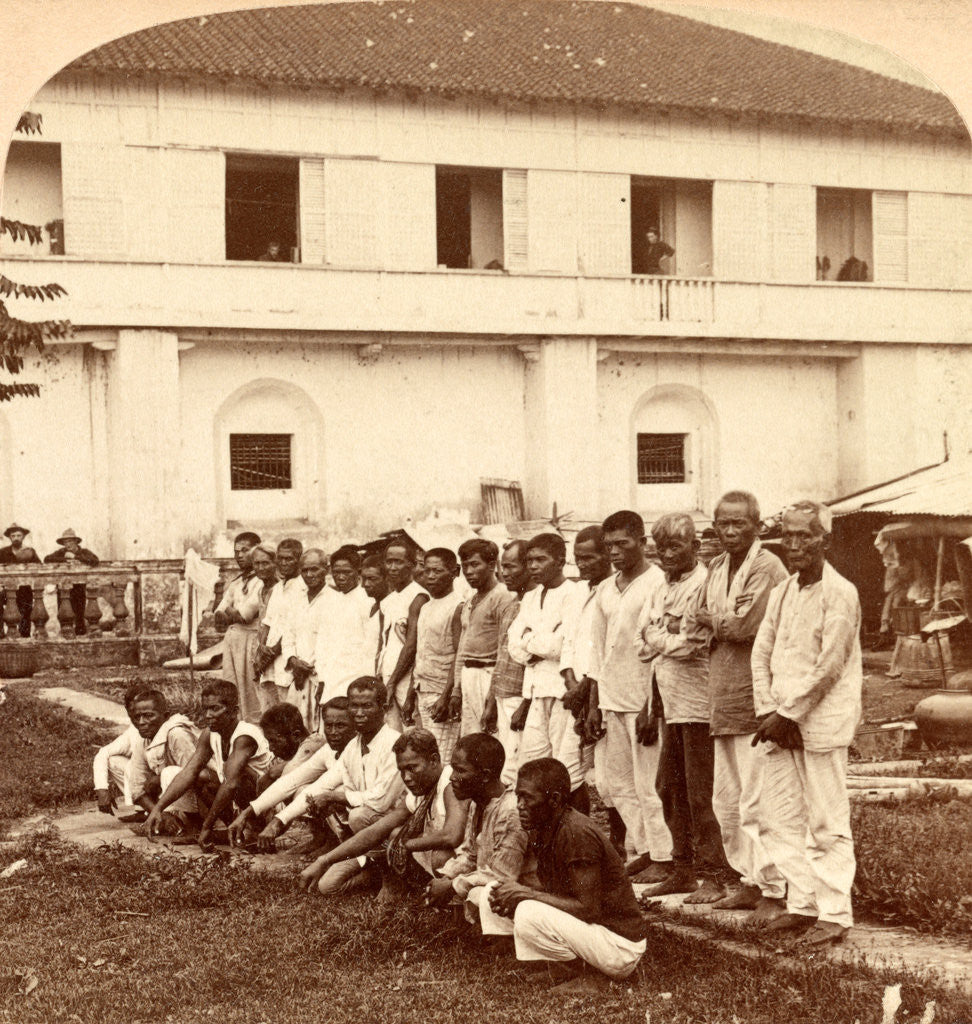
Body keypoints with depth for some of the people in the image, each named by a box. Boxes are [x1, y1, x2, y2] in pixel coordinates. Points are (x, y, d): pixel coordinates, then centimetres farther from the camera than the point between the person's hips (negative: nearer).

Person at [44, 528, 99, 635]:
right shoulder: (62, 552, 12)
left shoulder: (84, 552, 5)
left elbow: (95, 561, -14)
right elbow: (46, 559, -1)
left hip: (80, 582, -2)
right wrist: (66, 560, -8)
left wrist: (75, 557, -12)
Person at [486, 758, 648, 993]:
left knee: (529, 914, -25)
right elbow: (554, 895, 11)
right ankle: (574, 968, 7)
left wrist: (526, 893, -19)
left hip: (621, 948, -9)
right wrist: (511, 898, -8)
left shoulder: (577, 834, -23)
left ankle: (591, 977, -6)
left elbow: (588, 909, -25)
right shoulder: (542, 832, 4)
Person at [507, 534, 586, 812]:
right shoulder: (530, 599, 17)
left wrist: (530, 642, -1)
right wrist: (542, 644, -8)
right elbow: (515, 646, 9)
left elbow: (559, 645, -16)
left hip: (563, 690, -7)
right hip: (536, 691, 8)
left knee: (568, 769, -8)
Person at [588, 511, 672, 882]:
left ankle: (662, 858, 5)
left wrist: (651, 707, -15)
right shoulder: (605, 590, 14)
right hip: (611, 699, 7)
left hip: (644, 699, -7)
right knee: (612, 782, 9)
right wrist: (594, 705, 12)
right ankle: (643, 850, 18)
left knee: (648, 784, -4)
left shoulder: (657, 583, -8)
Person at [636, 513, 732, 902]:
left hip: (697, 704, -9)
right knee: (670, 789, 13)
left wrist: (657, 637, -2)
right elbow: (642, 642, 12)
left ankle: (714, 876, 2)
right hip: (670, 701, 9)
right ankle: (682, 870, 23)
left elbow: (690, 644, -18)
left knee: (700, 795, -5)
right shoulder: (662, 589, 17)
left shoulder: (703, 584, -11)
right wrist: (670, 638, -5)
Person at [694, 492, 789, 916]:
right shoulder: (716, 568, 15)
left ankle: (775, 889, -1)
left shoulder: (767, 568, -12)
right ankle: (749, 882, 24)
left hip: (756, 697, -9)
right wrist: (719, 623, -6)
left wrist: (709, 619, -1)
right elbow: (705, 624, 16)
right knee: (727, 801, 13)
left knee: (756, 801, -8)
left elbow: (744, 625, -19)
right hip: (724, 697, 9)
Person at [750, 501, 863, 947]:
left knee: (827, 823, -3)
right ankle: (802, 904, 18)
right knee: (779, 819, 8)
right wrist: (768, 713, -3)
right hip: (780, 723, 7)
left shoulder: (839, 593, -9)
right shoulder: (781, 592, 12)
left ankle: (834, 914, 3)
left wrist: (788, 714, -13)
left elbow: (829, 667, -14)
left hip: (821, 722, -7)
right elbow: (762, 653, 10)